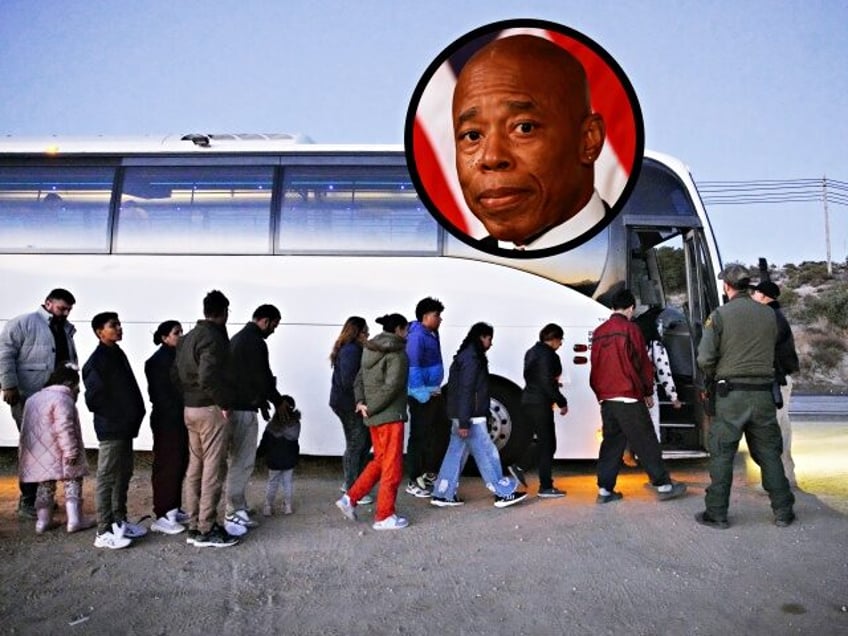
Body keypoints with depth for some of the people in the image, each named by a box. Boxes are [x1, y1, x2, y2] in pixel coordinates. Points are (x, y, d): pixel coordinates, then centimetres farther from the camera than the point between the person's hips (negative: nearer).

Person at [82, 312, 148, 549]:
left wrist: (135, 415, 8)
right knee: (107, 479, -3)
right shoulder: (97, 361, -14)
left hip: (125, 428, 9)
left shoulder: (117, 354, 13)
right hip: (111, 429, -9)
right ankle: (104, 532, 4)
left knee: (123, 475, 16)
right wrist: (113, 417, -10)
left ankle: (119, 522, 27)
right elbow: (93, 397, -17)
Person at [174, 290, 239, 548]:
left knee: (195, 468, 13)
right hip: (211, 410, -9)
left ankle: (194, 527, 20)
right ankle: (207, 530, 3)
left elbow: (177, 372, 14)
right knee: (213, 470, -2)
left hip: (190, 408, 9)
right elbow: (208, 378, -25)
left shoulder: (188, 337, 12)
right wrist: (225, 404, -15)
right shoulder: (213, 338, -16)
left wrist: (188, 395, 15)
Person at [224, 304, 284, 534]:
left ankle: (239, 509, 22)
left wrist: (261, 400, 22)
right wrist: (278, 401, 1)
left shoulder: (238, 338, 18)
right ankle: (234, 514, -1)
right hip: (244, 409, -11)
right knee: (241, 462, -5)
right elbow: (263, 377, -15)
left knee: (238, 461, 15)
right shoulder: (255, 342, -15)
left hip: (234, 406, 11)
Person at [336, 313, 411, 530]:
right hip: (390, 416, -8)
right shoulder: (397, 353, -14)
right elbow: (392, 386, -22)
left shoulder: (370, 350, 12)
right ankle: (384, 516, 9)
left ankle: (350, 498, 18)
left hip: (375, 417, 8)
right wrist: (371, 408, -14)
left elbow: (359, 380, 11)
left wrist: (361, 403, 0)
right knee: (392, 466, 2)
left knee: (380, 460, 21)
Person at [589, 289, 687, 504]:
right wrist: (648, 392, 5)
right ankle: (663, 486, 8)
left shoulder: (599, 332, 12)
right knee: (646, 443, 1)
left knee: (611, 442, 10)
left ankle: (605, 490, 9)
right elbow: (642, 363, -5)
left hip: (606, 399, 6)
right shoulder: (630, 329, -6)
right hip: (629, 398, -6)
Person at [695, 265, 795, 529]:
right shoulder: (769, 314, 5)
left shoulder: (719, 315, -8)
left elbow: (704, 358, -11)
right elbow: (772, 351, 8)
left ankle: (717, 514, 11)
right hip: (763, 393, 4)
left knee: (722, 455, 5)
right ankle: (783, 512, 22)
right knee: (769, 453, 14)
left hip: (731, 394, -3)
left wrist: (713, 379, 8)